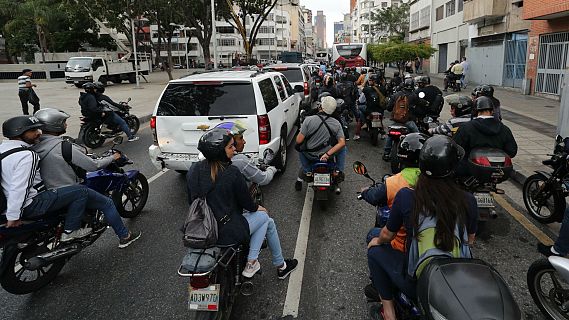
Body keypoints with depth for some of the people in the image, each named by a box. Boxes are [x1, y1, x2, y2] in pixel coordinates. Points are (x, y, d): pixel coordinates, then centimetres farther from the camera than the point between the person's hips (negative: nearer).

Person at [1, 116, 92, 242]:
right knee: (81, 191, -11)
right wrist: (13, 217, -24)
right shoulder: (26, 156, -24)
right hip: (30, 206, -10)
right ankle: (70, 231, -2)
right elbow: (19, 188, -29)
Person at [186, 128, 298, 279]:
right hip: (227, 234, -6)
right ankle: (280, 266, 23)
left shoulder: (193, 169, -3)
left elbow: (191, 201, 8)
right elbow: (246, 203, -8)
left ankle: (251, 262, 29)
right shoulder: (232, 173, -20)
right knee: (265, 217, 16)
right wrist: (258, 208, 14)